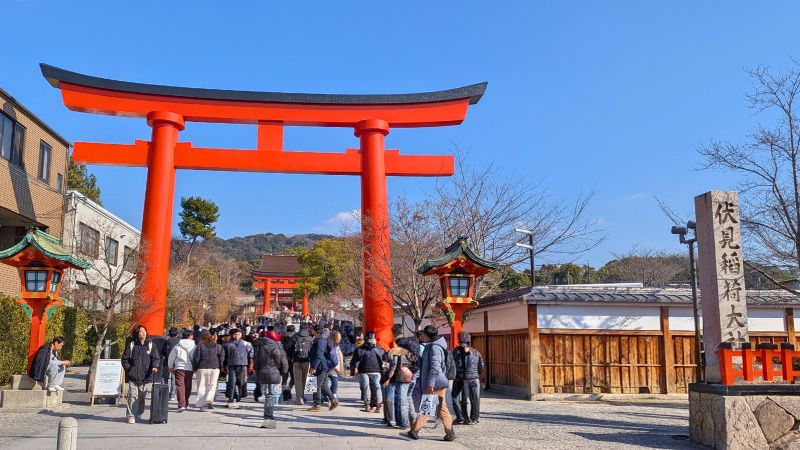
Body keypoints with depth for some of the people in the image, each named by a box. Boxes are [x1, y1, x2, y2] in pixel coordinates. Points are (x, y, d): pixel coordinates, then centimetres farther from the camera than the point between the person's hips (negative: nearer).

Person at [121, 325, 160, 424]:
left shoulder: (151, 345, 7)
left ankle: (138, 415, 19)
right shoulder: (131, 345, 6)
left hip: (145, 376, 1)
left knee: (142, 397, 6)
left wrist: (155, 366, -16)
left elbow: (156, 357, 2)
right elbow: (125, 359, 9)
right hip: (133, 376, -1)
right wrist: (129, 369, -1)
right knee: (132, 396, -8)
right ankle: (131, 416, -3)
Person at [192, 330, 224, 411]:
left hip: (202, 369, -2)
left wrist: (195, 368, 7)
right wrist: (220, 367, 15)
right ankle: (209, 400, -10)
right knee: (212, 386, 10)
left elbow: (196, 359, -6)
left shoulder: (200, 347, -4)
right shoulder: (218, 346, 5)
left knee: (201, 386, 7)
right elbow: (221, 358, 4)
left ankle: (201, 404, 4)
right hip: (215, 368, 2)